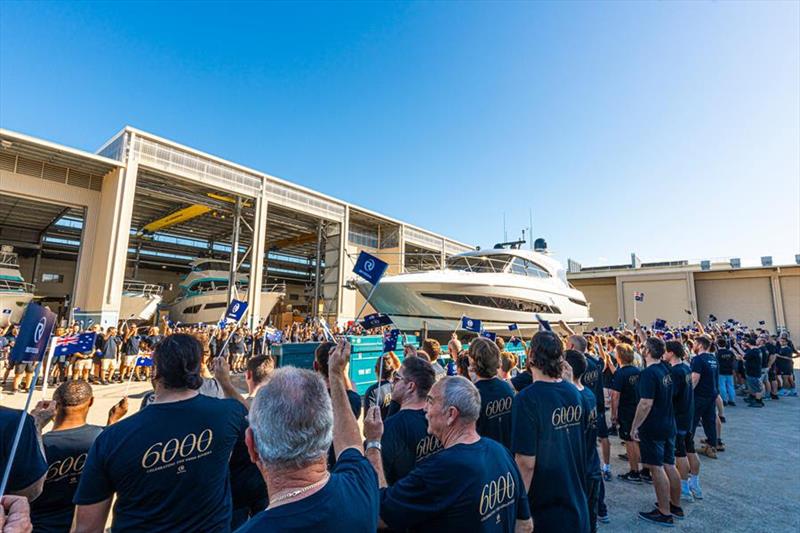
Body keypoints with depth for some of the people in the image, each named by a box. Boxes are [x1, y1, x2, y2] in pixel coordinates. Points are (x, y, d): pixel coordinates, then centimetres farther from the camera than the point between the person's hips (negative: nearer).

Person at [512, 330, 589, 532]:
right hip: (576, 501, 6)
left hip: (543, 508, -6)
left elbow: (526, 462, -24)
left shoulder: (526, 399, -25)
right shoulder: (574, 393, -4)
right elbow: (581, 444, 10)